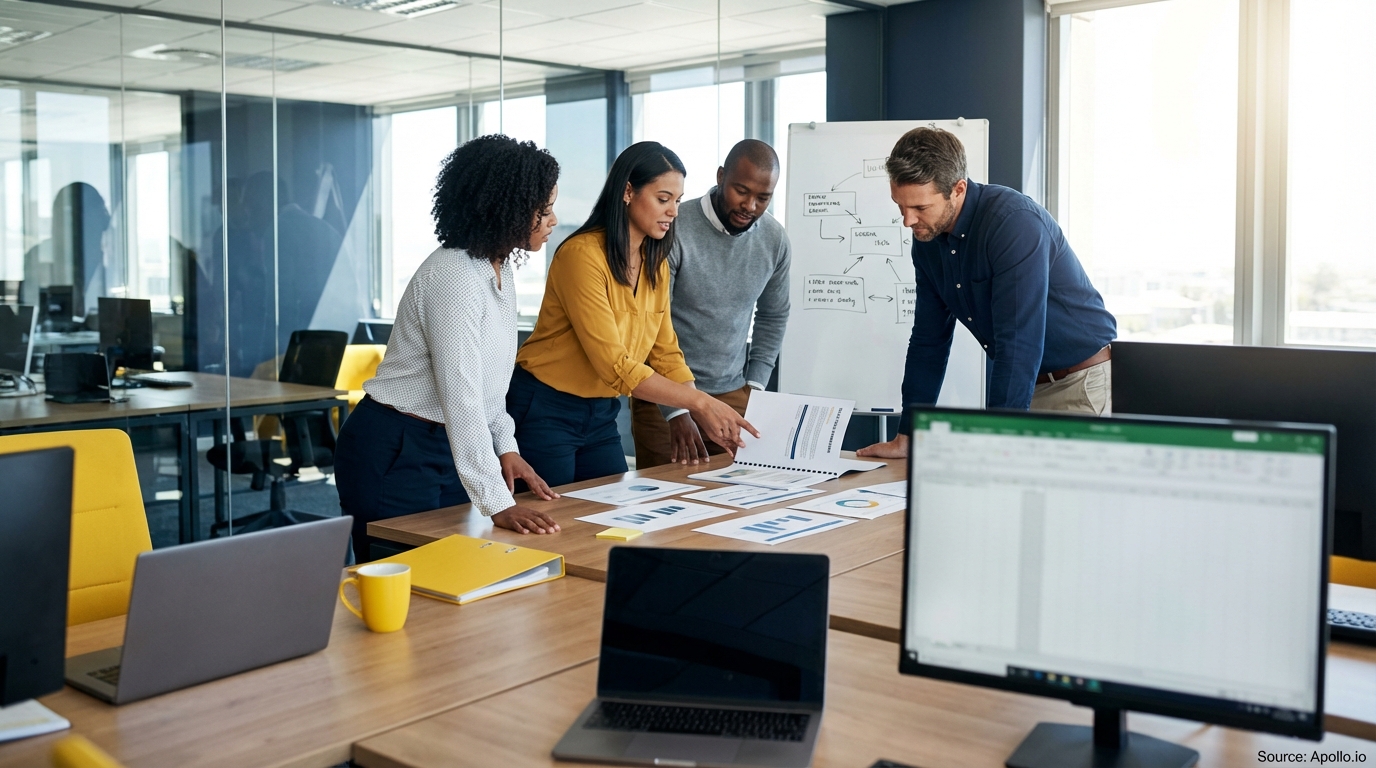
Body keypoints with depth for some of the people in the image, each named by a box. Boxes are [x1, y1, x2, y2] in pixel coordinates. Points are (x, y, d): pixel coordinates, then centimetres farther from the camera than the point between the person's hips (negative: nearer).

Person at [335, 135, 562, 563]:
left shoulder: (500, 271, 7)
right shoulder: (454, 275, -22)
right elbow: (460, 398, -28)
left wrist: (506, 446, 4)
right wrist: (497, 504, -31)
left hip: (448, 449, 9)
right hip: (394, 454, -9)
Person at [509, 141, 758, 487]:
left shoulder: (656, 264, 5)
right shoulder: (582, 255, -20)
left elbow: (665, 352, 4)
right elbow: (615, 365, -24)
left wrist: (705, 417, -10)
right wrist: (700, 401, -23)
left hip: (601, 415, 7)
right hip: (544, 412, -7)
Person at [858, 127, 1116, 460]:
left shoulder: (1015, 223, -25)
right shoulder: (927, 237, -1)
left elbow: (1018, 342, -30)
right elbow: (929, 339, 6)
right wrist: (905, 440, 4)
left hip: (1082, 382, -6)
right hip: (1023, 385, 7)